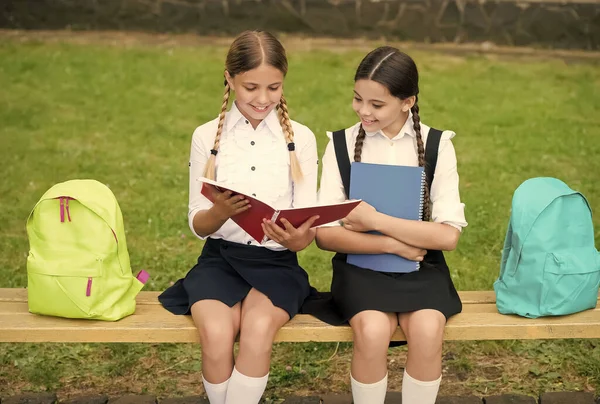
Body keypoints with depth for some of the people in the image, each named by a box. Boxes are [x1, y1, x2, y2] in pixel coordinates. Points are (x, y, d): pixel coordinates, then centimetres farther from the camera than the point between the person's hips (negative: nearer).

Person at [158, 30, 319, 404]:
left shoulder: (300, 138, 3)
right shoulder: (207, 136, 3)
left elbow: (308, 224, -1)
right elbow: (198, 225, 2)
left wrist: (297, 238, -27)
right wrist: (220, 211, -23)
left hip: (277, 262, 0)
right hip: (221, 257, 1)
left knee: (258, 330, -32)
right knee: (216, 334, -29)